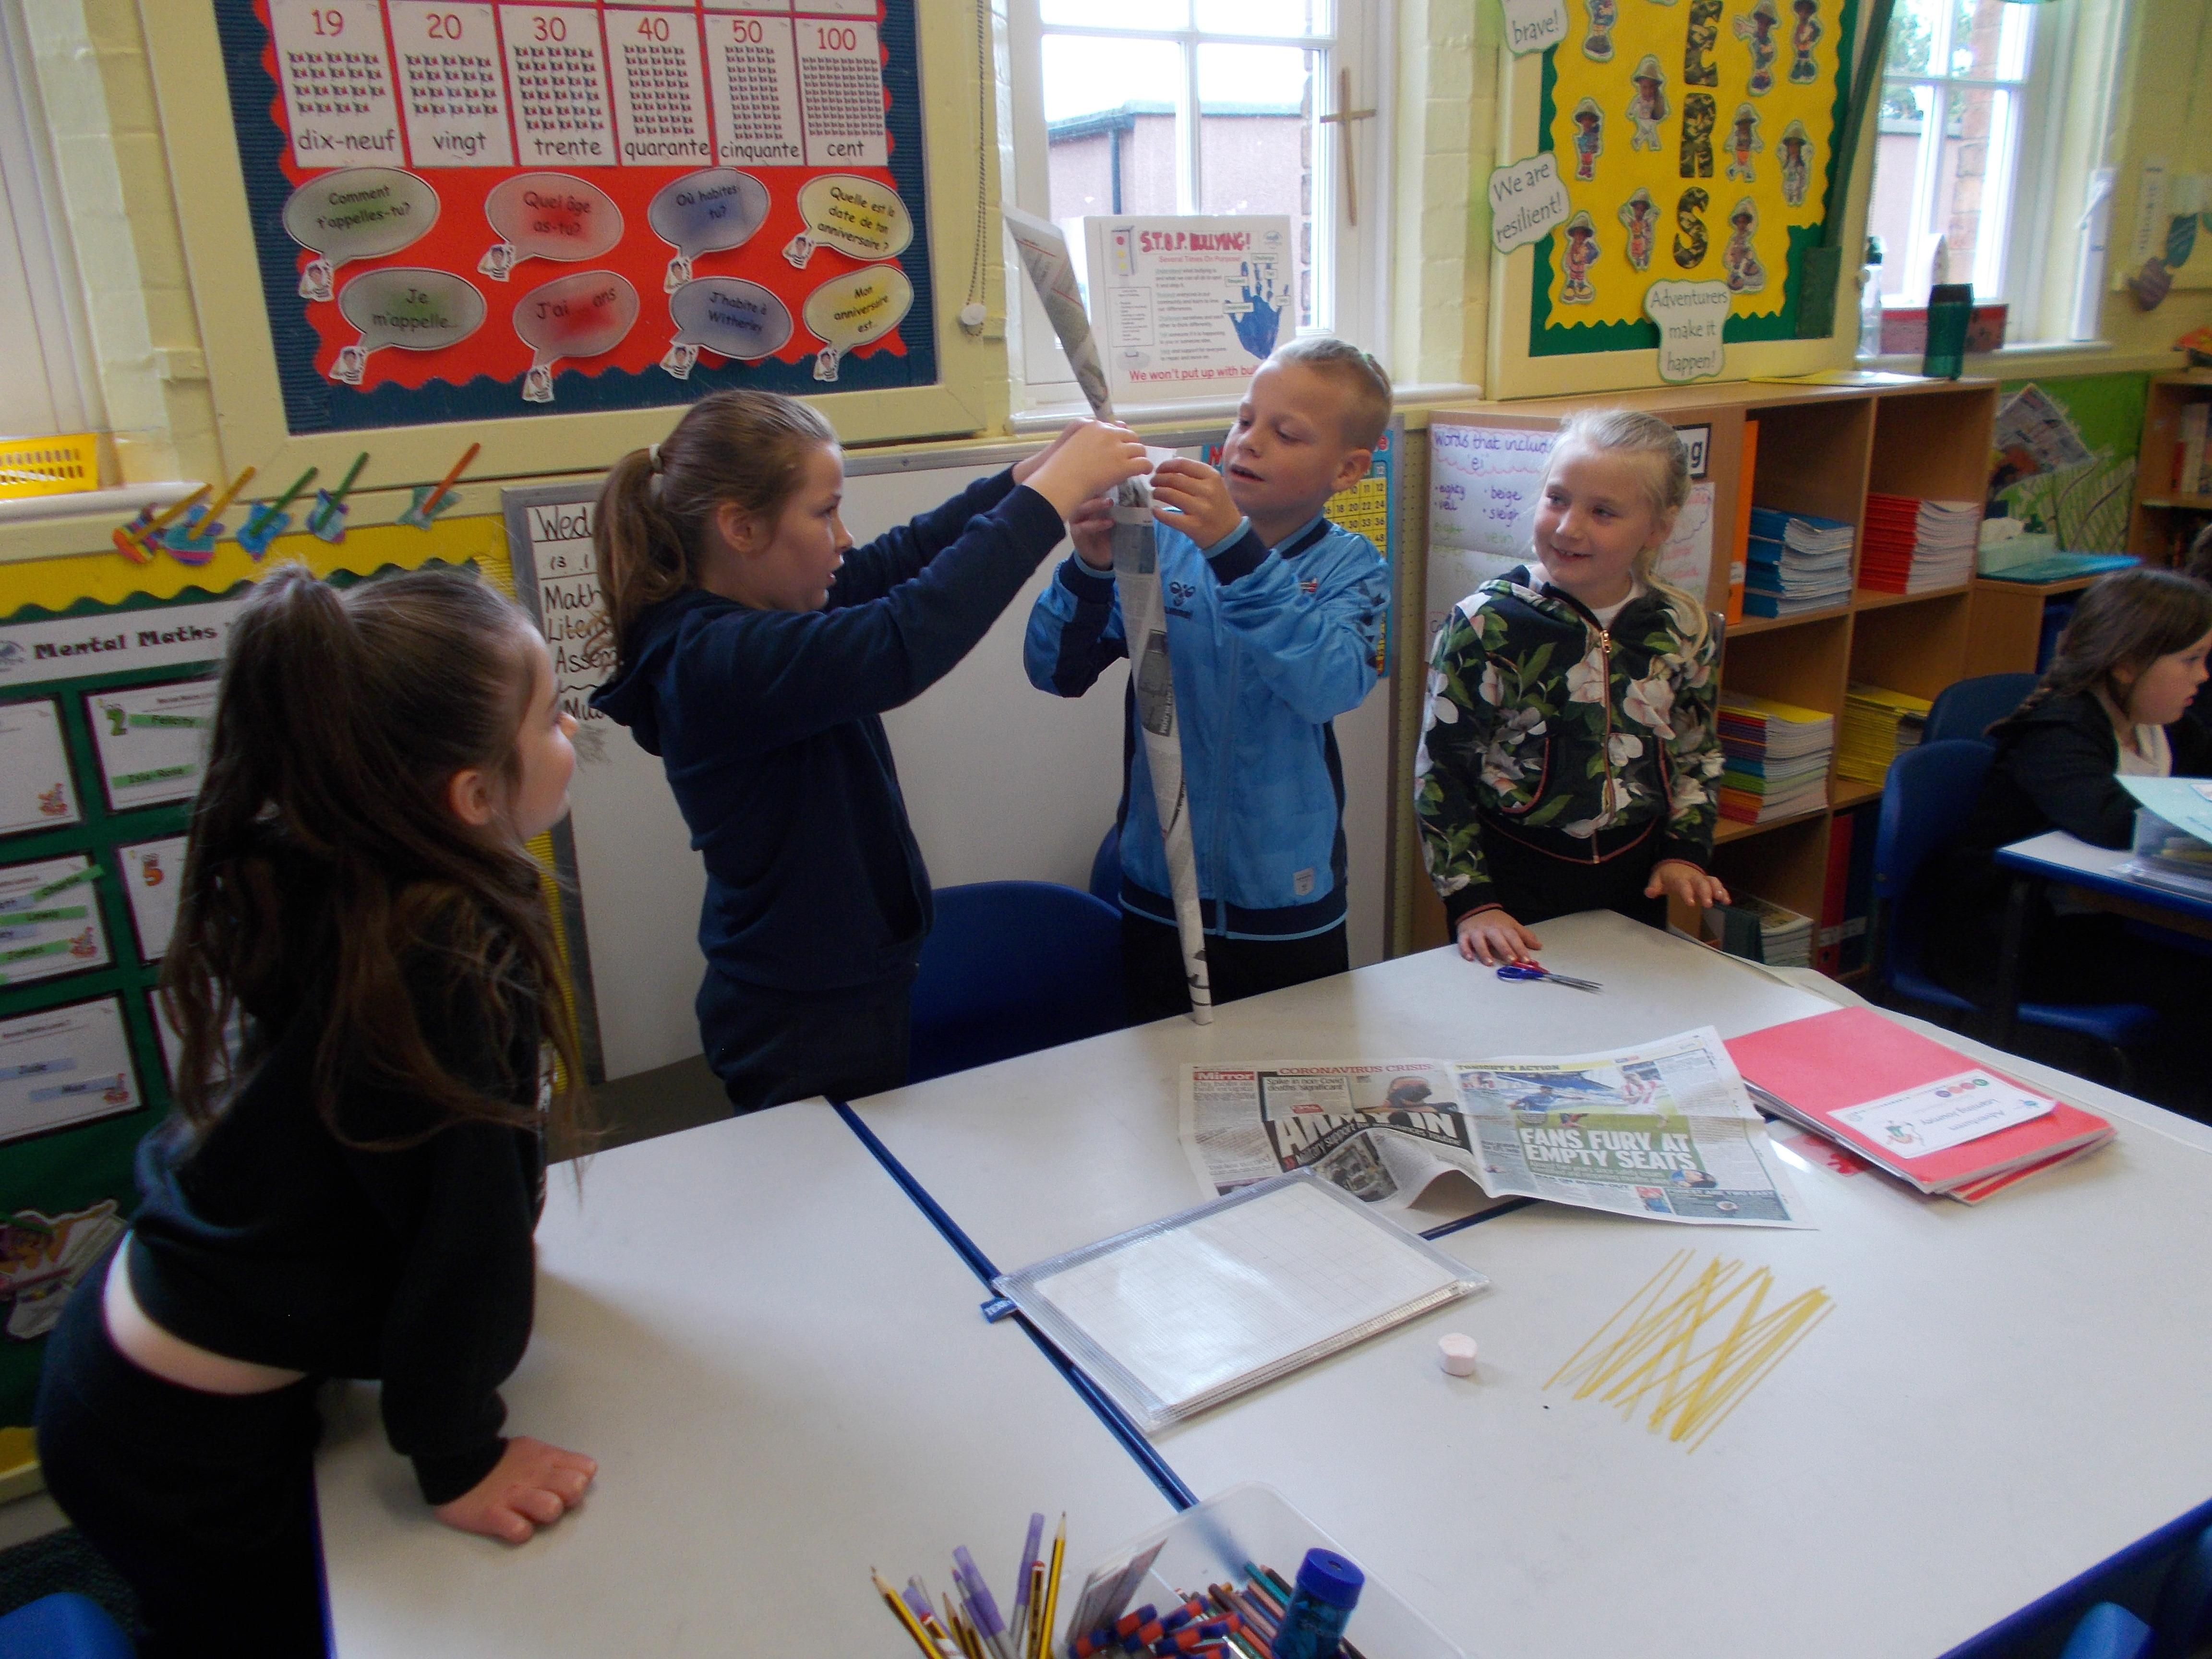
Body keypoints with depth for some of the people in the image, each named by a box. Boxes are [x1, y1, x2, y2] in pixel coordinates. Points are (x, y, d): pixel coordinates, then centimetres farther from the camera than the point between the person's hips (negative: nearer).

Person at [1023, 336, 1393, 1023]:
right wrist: (1090, 570, -25)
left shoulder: (1348, 567, -5)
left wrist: (1236, 551, -35)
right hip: (1159, 901, 1)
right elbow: (1056, 672, -7)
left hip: (1289, 908, 0)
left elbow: (1331, 686, -26)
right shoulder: (1161, 540, -5)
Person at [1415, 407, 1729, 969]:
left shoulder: (1683, 627, -3)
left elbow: (1697, 754, 12)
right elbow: (1440, 771, -14)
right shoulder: (1486, 624, -16)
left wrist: (1685, 851, 0)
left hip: (1633, 877, 4)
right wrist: (1472, 902, -17)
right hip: (1517, 877, -4)